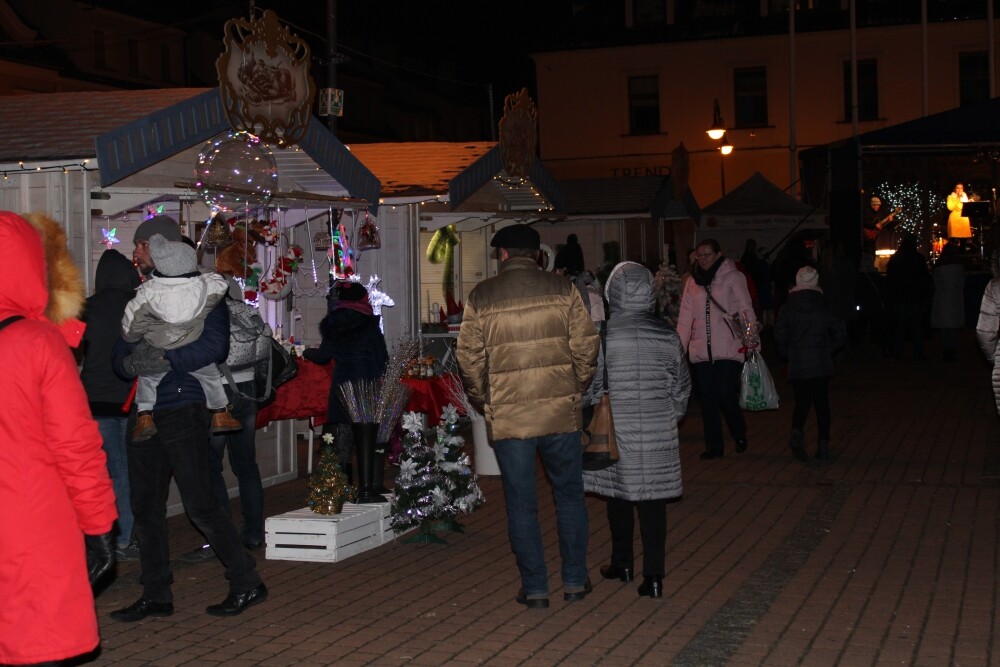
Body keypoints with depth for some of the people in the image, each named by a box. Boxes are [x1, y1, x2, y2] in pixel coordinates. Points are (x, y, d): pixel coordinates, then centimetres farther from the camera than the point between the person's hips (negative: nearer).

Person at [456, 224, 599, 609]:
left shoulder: (481, 297, 0)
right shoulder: (562, 290, 0)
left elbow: (468, 357, 0)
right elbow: (586, 345, -1)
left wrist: (483, 400, 13)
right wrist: (577, 389, 13)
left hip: (507, 416, -1)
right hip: (561, 412, 1)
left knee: (521, 504, 8)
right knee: (569, 495, 15)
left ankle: (534, 588, 12)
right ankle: (575, 580, 19)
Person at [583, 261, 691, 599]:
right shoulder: (666, 335, -1)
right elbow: (681, 387, 7)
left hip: (616, 432, -1)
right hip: (658, 433, 2)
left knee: (618, 497, 14)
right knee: (653, 500, 5)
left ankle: (622, 563, 27)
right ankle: (654, 575, 3)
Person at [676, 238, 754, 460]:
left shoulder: (733, 277, -1)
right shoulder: (693, 282, 11)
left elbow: (745, 309, -4)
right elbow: (685, 318, 11)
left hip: (728, 349, -4)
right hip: (701, 351, 4)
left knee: (726, 396, -9)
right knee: (707, 400, 5)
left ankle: (739, 434, 17)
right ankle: (713, 445, 16)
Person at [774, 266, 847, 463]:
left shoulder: (789, 307, -2)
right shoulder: (823, 307, 0)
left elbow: (779, 334, -6)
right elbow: (840, 331, 0)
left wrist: (786, 354, 9)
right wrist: (830, 349, 12)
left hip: (797, 365, 0)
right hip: (821, 363, 0)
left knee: (801, 403, 7)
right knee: (822, 404, 8)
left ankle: (797, 432, -21)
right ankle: (823, 445, 5)